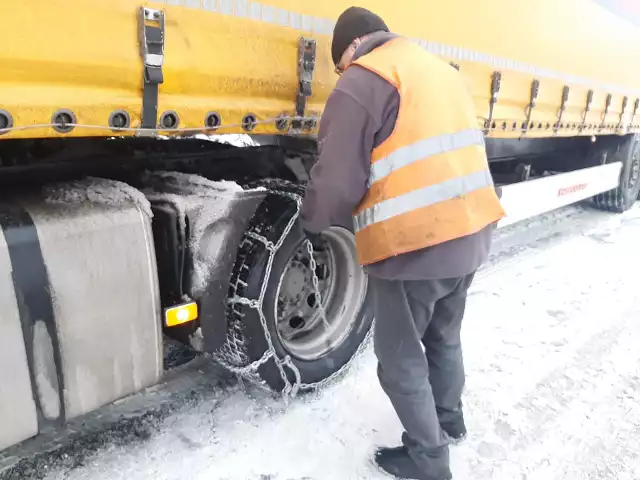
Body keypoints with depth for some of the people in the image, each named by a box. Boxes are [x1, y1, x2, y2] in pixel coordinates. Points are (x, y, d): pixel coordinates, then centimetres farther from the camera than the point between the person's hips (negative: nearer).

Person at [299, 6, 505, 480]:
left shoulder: (362, 81, -8)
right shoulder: (442, 70, 19)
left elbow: (337, 179, -14)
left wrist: (314, 223, 5)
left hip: (415, 248, -9)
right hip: (471, 234, 9)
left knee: (402, 361, 10)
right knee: (444, 338, 27)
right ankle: (449, 420, 47)